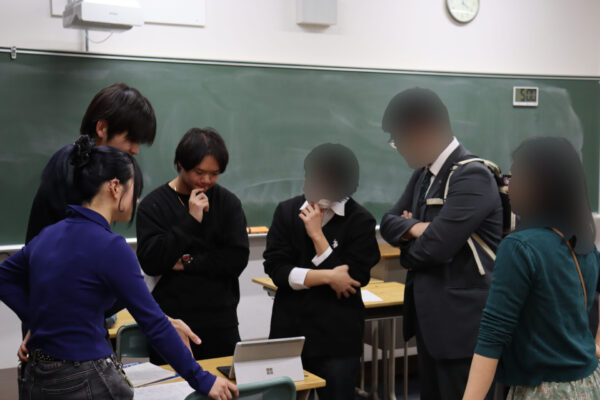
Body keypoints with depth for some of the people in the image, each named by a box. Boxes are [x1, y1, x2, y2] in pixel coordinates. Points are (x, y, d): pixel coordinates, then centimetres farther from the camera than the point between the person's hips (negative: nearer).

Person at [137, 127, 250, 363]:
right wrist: (191, 220, -17)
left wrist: (187, 263, -11)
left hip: (221, 323, 2)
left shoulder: (228, 202, 5)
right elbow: (150, 262, -13)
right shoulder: (154, 205, -2)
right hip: (172, 323, -2)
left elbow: (238, 258, -4)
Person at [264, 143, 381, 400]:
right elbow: (275, 268, -5)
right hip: (288, 331, 2)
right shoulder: (287, 212, 4)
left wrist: (317, 234, -13)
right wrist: (327, 277, -14)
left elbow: (354, 279, -12)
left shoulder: (360, 221, -3)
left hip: (337, 337, -2)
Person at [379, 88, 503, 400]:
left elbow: (435, 246, -26)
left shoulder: (472, 177, -20)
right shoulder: (424, 173, 10)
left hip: (461, 317, -9)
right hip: (429, 313, 9)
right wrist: (414, 228, -12)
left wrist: (406, 251, -3)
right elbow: (389, 222, 11)